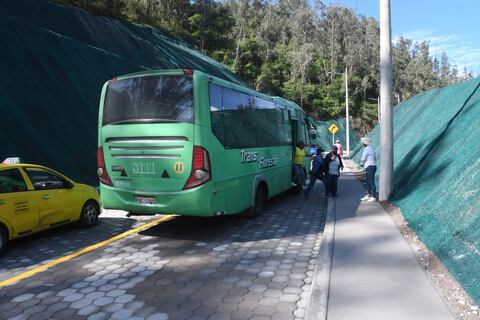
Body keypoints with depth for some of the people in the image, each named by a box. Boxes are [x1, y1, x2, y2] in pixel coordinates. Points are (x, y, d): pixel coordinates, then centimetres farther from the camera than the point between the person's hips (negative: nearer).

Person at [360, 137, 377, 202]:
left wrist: (361, 163, 8)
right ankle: (368, 195, 21)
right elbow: (374, 159, 20)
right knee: (368, 182, 15)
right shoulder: (371, 148, 15)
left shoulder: (366, 149, -14)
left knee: (371, 182, -5)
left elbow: (363, 158, -14)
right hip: (372, 166, 10)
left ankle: (374, 196, 0)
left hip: (369, 167, -10)